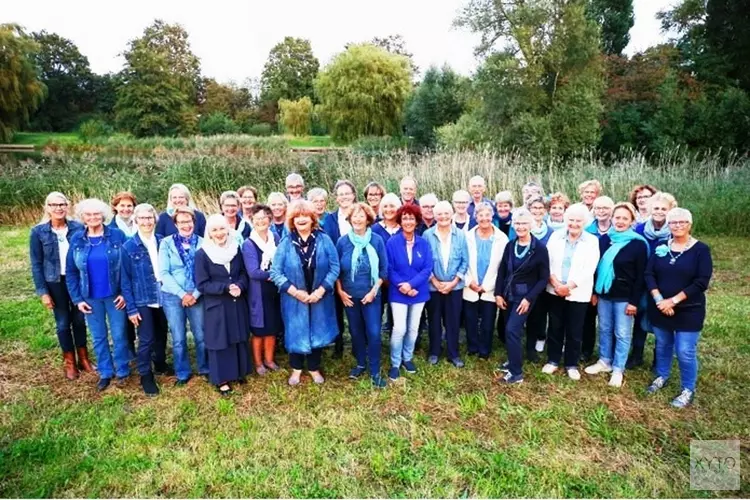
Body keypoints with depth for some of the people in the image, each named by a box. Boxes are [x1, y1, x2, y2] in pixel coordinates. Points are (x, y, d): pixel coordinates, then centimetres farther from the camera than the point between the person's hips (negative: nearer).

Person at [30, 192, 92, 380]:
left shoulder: (78, 227, -6)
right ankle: (69, 362, 27)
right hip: (55, 283, 0)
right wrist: (43, 291, -7)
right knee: (63, 323, 10)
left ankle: (83, 359, 28)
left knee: (79, 319, 11)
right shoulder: (38, 232, -7)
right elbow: (36, 264, -4)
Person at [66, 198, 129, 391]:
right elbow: (71, 272, 4)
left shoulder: (117, 235, -8)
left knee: (119, 335, 7)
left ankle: (122, 370, 25)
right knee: (98, 337, 14)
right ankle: (105, 372, 29)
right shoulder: (76, 239, -1)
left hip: (114, 295, -2)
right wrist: (77, 298, -1)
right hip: (90, 297, 2)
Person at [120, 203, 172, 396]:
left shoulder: (162, 241, -1)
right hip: (142, 300, -3)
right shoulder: (128, 247, -9)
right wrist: (131, 308, -11)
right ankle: (145, 375, 21)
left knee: (162, 334, 18)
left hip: (163, 297, 3)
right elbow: (125, 280, -8)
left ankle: (160, 363, 40)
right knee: (146, 339, 3)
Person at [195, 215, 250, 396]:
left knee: (239, 338, 14)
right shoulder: (202, 254, -11)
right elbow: (201, 284, -13)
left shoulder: (236, 249, 1)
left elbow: (243, 273, 6)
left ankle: (239, 372, 33)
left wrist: (240, 286, -15)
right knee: (220, 341, 7)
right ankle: (221, 379, 22)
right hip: (216, 306, -4)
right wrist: (226, 287, -23)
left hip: (237, 303, 4)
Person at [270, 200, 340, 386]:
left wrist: (321, 290, -15)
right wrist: (295, 291, -17)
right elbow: (275, 272, -8)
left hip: (320, 298, 1)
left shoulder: (324, 240, -7)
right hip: (294, 299, 0)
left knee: (318, 333, 13)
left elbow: (335, 267, -7)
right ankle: (296, 369, 36)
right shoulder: (285, 243, -7)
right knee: (296, 333, 13)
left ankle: (314, 368, 35)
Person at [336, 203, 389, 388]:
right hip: (349, 295, 2)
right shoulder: (343, 241, -3)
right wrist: (340, 291, -2)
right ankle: (360, 364, 34)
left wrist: (374, 290, -9)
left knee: (373, 333, -4)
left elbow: (384, 268, -2)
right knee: (356, 331, 14)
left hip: (371, 294, -2)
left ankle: (375, 372, 11)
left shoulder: (377, 240, -6)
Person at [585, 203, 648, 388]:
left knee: (622, 334, 6)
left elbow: (640, 276, -9)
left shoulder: (638, 244, -9)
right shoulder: (604, 239, 3)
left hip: (624, 297, -4)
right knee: (604, 329, 15)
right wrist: (594, 292, 6)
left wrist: (634, 301, -12)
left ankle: (618, 369, 19)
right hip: (604, 293, 4)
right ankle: (605, 361, 30)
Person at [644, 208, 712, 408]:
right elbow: (649, 274, -2)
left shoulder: (701, 249, -6)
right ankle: (661, 377, 36)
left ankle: (688, 390, 20)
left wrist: (674, 300, -17)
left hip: (688, 310, -3)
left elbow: (701, 282, -13)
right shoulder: (661, 247, 3)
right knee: (662, 345, 16)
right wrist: (658, 299, -15)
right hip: (660, 307, 3)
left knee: (685, 352, 1)